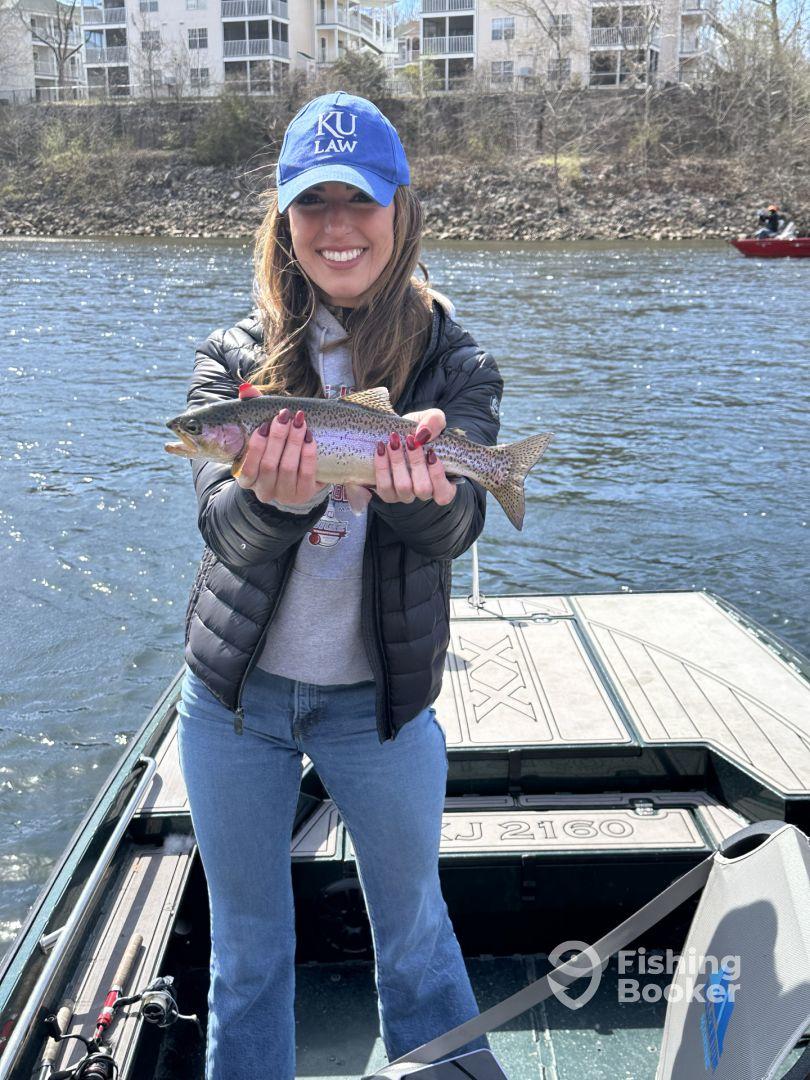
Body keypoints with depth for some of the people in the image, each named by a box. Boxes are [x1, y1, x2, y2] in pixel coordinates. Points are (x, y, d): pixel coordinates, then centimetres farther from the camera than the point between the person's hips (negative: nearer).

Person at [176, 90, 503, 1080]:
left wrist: (419, 489, -41)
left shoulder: (455, 363, -5)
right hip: (233, 693, 2)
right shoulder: (232, 358, -3)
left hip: (381, 698, -1)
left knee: (414, 933, 19)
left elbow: (457, 525, -18)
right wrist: (277, 499, -39)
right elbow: (221, 517, -16)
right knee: (244, 944, 20)